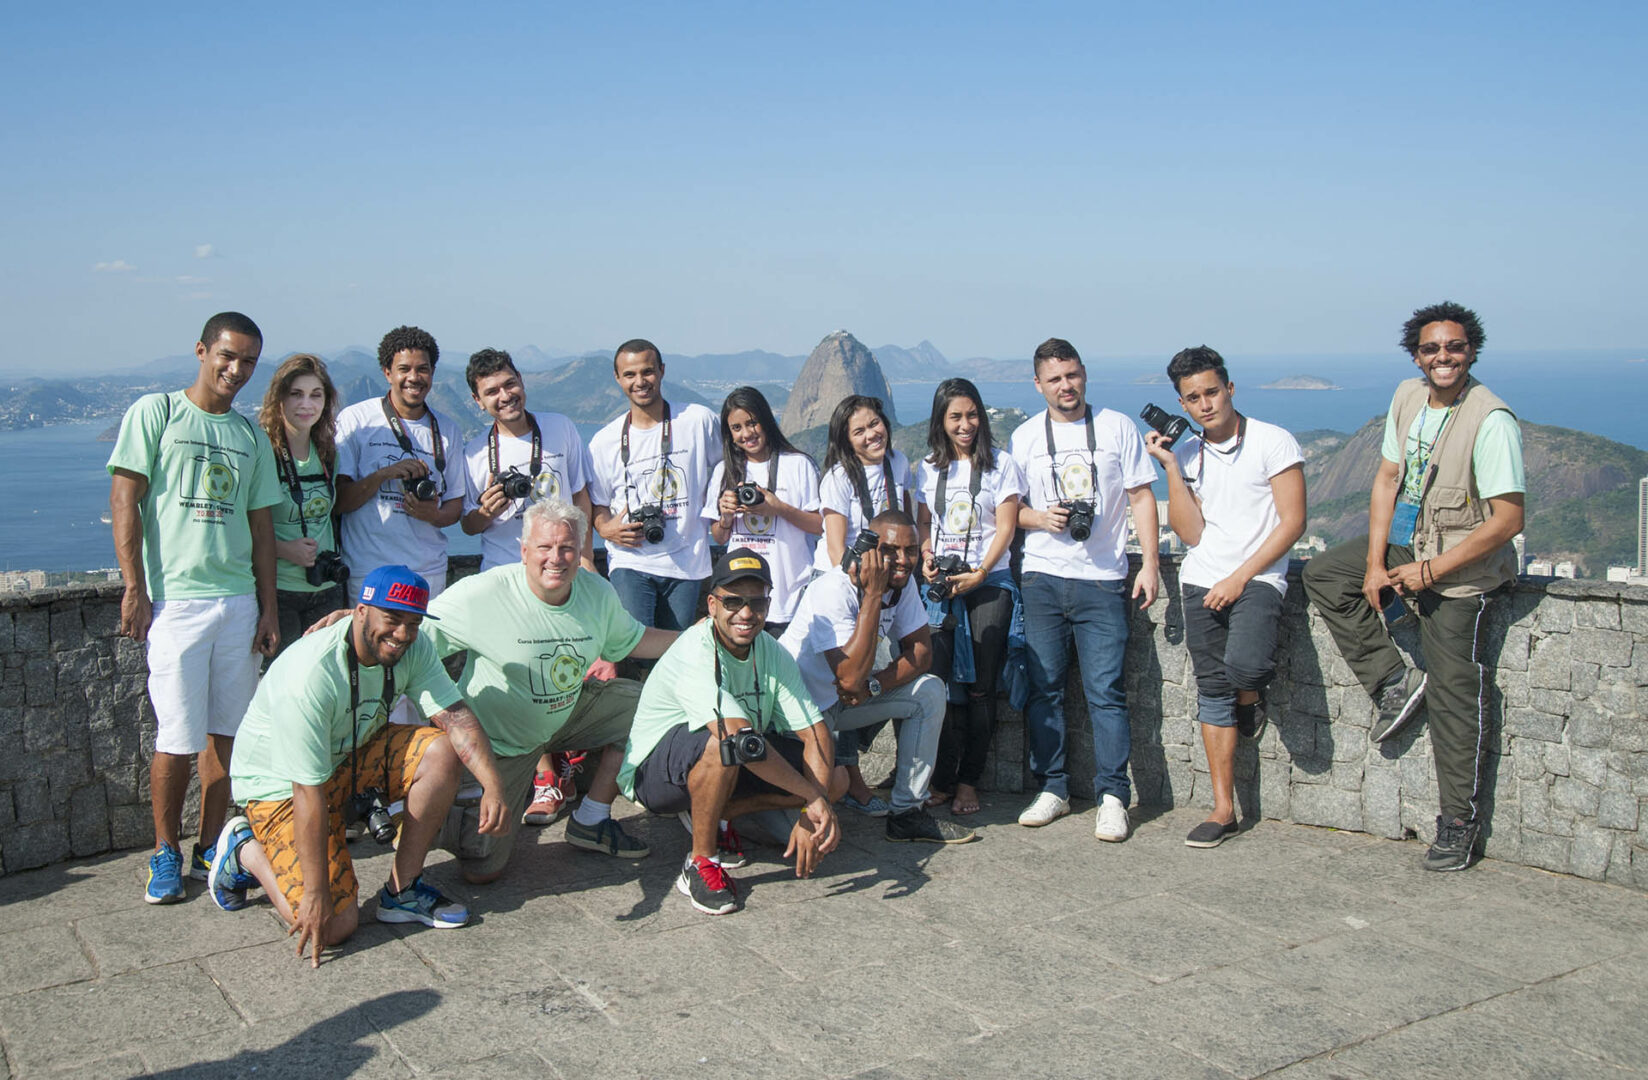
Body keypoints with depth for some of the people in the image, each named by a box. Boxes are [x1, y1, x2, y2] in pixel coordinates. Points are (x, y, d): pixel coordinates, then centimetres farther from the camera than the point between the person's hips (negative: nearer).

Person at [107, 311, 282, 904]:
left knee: (227, 731, 6)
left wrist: (267, 606, 11)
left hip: (238, 600, 4)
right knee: (177, 737, -4)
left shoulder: (251, 436, 14)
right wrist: (135, 589, -10)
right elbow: (125, 502, -4)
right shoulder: (155, 413, 1)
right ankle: (165, 854, 13)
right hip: (174, 599, -4)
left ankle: (210, 849, 18)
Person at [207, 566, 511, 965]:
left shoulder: (411, 648, -13)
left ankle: (402, 891, -5)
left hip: (352, 757, 7)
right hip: (281, 785, -7)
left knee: (442, 751, -19)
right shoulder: (310, 676, -33)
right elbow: (309, 794, -31)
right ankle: (244, 849, 11)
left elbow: (456, 716, -17)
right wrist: (316, 894, -28)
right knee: (333, 924, -16)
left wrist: (493, 786, -33)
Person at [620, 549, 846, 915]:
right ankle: (700, 863, -17)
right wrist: (813, 796, -35)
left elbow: (817, 734, -12)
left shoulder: (773, 654, -6)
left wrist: (812, 815, -26)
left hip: (730, 768, 7)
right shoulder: (694, 652, -28)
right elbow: (741, 737, -38)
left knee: (836, 776, -7)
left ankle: (718, 814, 7)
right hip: (653, 770, -7)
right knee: (723, 746, -39)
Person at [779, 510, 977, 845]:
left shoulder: (902, 582, -5)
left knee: (930, 692, -5)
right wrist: (873, 593, -36)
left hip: (843, 701, 7)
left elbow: (921, 652, -2)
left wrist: (872, 686, -20)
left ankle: (907, 812, 2)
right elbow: (850, 679, -36)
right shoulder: (833, 590, -28)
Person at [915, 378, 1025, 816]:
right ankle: (942, 778, -1)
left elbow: (1006, 528, -1)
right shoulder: (928, 468, 14)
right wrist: (927, 559, -3)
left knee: (980, 685, -6)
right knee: (942, 681, -8)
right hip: (941, 584, 2)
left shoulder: (1001, 465, 4)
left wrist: (979, 574, -12)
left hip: (989, 582, -2)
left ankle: (968, 781, 2)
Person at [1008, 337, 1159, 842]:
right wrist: (1041, 518, -8)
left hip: (1103, 579, -2)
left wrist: (1149, 563, -2)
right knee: (1043, 686, 3)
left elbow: (1141, 497, 6)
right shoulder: (1024, 437, 10)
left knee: (1106, 689, -6)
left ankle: (1112, 796, 0)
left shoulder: (1118, 427, 6)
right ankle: (1052, 788, 14)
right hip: (1042, 578, 2)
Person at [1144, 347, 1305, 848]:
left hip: (1258, 577, -4)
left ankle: (1250, 698, 11)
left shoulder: (1274, 443, -4)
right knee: (1212, 689, 5)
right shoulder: (1185, 453, 10)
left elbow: (1292, 522, -7)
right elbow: (1190, 533, 2)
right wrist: (1170, 468, -5)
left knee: (1245, 666, -29)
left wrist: (1240, 578, -12)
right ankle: (1223, 810, 12)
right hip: (1201, 580, 5)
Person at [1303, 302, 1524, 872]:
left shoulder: (1491, 421, -21)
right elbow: (1387, 478, 6)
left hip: (1462, 565, -7)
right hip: (1405, 541, 8)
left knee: (1453, 693, -4)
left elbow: (1508, 518, -22)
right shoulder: (1408, 398, 0)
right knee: (1322, 574, 2)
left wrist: (1430, 571, -20)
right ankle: (1393, 683, 6)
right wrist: (1375, 563, -2)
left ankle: (1459, 821, 10)